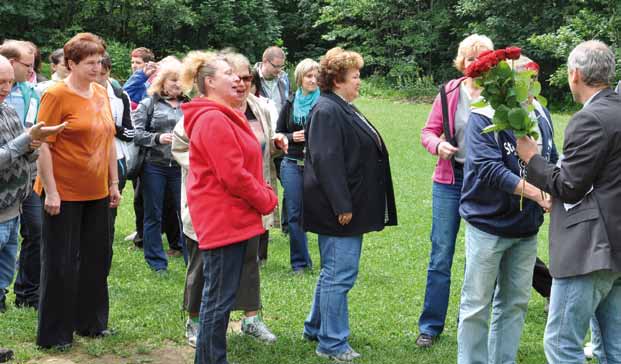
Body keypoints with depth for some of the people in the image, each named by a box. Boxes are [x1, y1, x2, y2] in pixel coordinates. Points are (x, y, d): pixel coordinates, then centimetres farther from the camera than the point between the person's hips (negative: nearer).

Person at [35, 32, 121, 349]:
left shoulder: (101, 93, 8)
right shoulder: (56, 94, -13)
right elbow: (43, 145, -15)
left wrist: (114, 183, 14)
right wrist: (51, 191, -18)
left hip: (97, 193, 7)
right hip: (64, 194, -7)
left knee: (97, 257, 15)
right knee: (61, 264, 2)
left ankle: (91, 322, 30)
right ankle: (54, 334, 14)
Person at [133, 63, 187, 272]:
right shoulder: (149, 104, 4)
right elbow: (136, 133, -5)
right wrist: (158, 138, -17)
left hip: (181, 167, 1)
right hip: (154, 166, -1)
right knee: (154, 215, 7)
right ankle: (156, 261, 18)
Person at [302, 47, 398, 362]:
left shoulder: (343, 109, 15)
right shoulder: (327, 112, -17)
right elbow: (327, 161, -24)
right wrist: (342, 206, -24)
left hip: (351, 205, 11)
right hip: (338, 209, -11)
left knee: (334, 271, 20)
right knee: (340, 275, -3)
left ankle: (316, 328, 33)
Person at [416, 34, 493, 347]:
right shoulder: (449, 93, 1)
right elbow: (428, 131, 6)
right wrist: (437, 145, -15)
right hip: (450, 181, 1)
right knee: (441, 256, 4)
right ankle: (430, 326, 14)